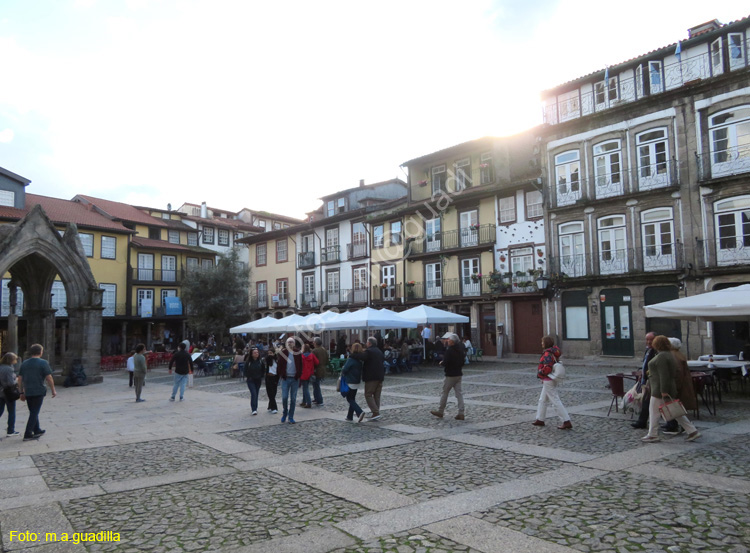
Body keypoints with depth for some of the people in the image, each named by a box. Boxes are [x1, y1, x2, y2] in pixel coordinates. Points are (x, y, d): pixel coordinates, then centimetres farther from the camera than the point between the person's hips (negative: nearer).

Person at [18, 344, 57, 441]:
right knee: (34, 413, 0)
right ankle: (28, 434, -2)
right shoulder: (43, 363, -9)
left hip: (28, 392, 6)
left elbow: (20, 379, 10)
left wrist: (22, 392, 16)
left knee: (33, 412, 18)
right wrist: (53, 390, -3)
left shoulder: (24, 363, 9)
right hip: (39, 392, -6)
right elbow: (49, 378, -12)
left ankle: (37, 431, 29)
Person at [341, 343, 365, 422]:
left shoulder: (351, 360, -19)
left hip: (350, 382, -7)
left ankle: (360, 412, -18)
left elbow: (344, 369, -21)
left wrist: (342, 369, 0)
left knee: (350, 399, 1)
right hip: (357, 382, 7)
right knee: (352, 399, 16)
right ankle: (350, 417, 20)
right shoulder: (360, 360, 3)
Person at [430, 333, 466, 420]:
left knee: (445, 393, 5)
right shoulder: (460, 350, 7)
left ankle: (440, 411, 14)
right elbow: (462, 362, 13)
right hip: (459, 374, 7)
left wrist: (441, 363, -1)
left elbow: (445, 363, -21)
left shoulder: (449, 350, -17)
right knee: (459, 393, 6)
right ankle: (461, 413, 2)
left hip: (450, 375, -7)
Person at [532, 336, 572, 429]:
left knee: (556, 401, -6)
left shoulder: (547, 355, -21)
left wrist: (539, 373, -12)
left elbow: (547, 368, -30)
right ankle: (540, 420, 27)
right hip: (552, 380, 10)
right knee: (542, 400, 18)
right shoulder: (553, 353, 10)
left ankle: (567, 422, -3)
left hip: (548, 381, -10)